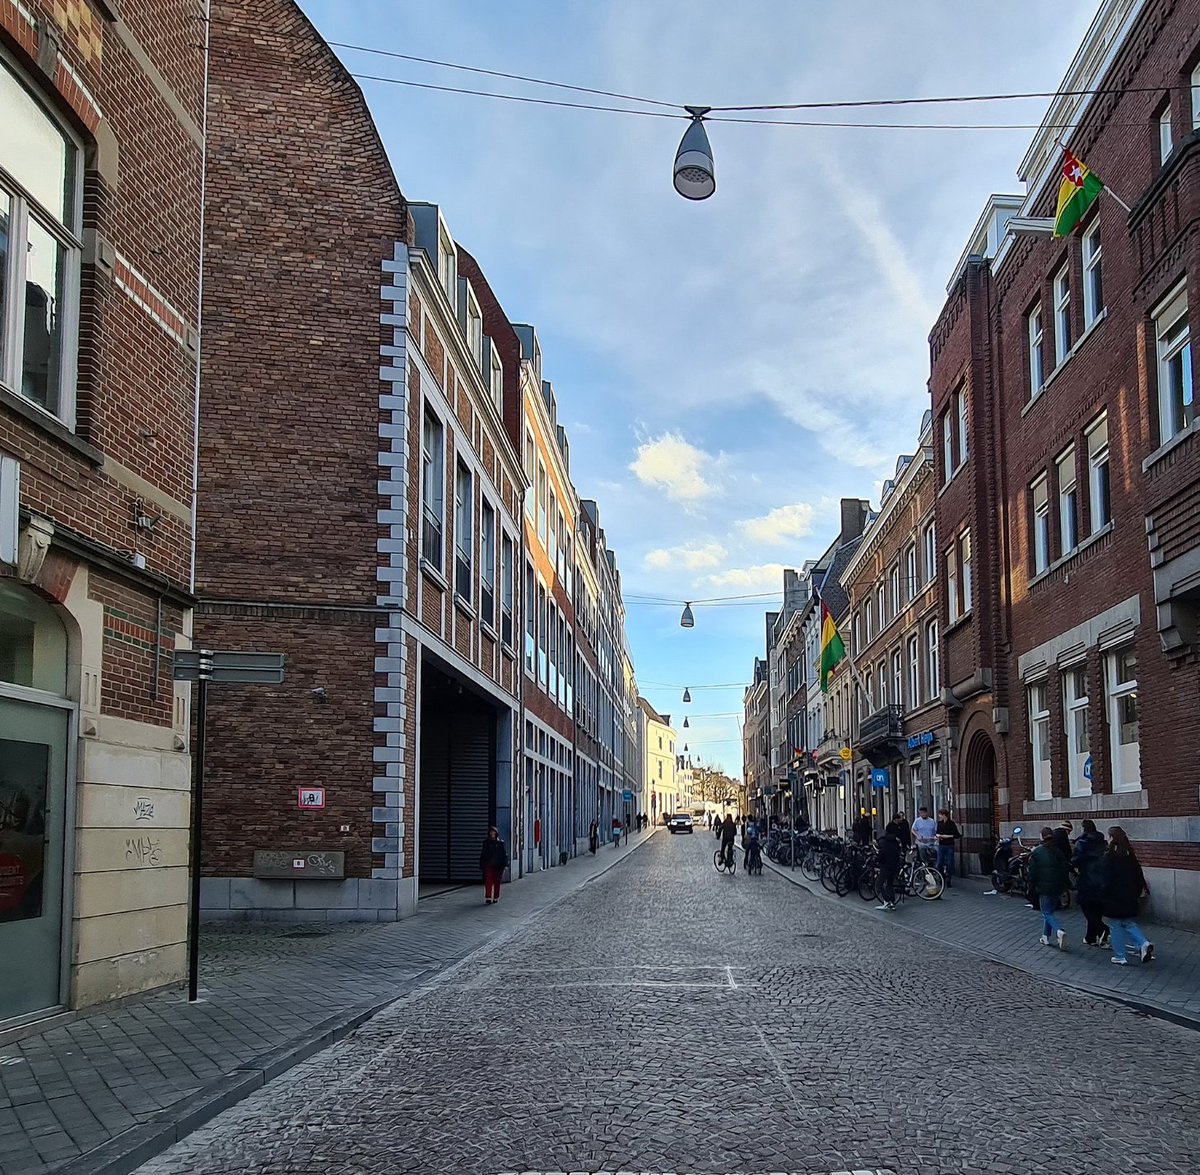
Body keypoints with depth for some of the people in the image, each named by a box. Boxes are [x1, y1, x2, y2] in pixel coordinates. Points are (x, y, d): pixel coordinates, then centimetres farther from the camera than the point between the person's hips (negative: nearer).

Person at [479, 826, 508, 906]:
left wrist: (505, 864, -7)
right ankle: (488, 899, -13)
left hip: (498, 866, 0)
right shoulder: (486, 842, 6)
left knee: (496, 882, 7)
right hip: (488, 866, 0)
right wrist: (481, 865, 5)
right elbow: (482, 854, 8)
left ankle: (495, 898, 19)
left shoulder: (500, 843, 3)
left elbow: (504, 854, 2)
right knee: (488, 882, -9)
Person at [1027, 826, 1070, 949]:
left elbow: (1032, 872, -8)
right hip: (1059, 887, 5)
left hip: (1045, 887, -5)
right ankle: (1046, 937, 19)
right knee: (1049, 911, 18)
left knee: (1047, 913, -2)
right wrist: (1064, 885, 16)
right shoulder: (1058, 851, 5)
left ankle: (1059, 931, -27)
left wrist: (1032, 887, 2)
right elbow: (1066, 869, 8)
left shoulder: (1036, 853, -7)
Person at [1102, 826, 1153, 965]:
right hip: (1129, 899, 6)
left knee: (1115, 926, 6)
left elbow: (1106, 880, -18)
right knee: (1128, 923, 20)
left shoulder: (1109, 857, -17)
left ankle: (1119, 957, 10)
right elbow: (1139, 877, 10)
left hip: (1114, 899, -6)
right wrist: (1137, 893, 19)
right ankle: (1144, 944, -1)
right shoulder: (1130, 856, 3)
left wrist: (1102, 895, -6)